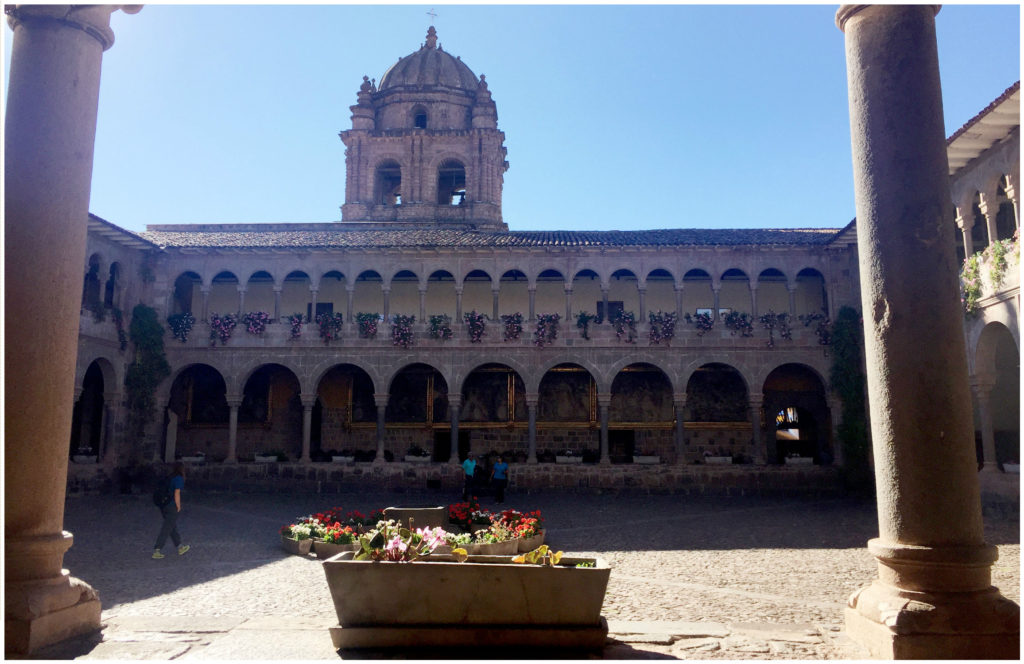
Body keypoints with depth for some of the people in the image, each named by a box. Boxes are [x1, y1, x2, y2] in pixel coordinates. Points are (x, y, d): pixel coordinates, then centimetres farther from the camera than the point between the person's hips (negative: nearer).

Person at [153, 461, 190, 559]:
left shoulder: (167, 478, 11)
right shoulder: (179, 479, -12)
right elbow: (177, 494, -17)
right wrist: (178, 507, -8)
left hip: (163, 506, 8)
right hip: (172, 506, -8)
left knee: (173, 527, 16)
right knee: (166, 529, -2)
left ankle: (180, 548, 28)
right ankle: (156, 551, -2)